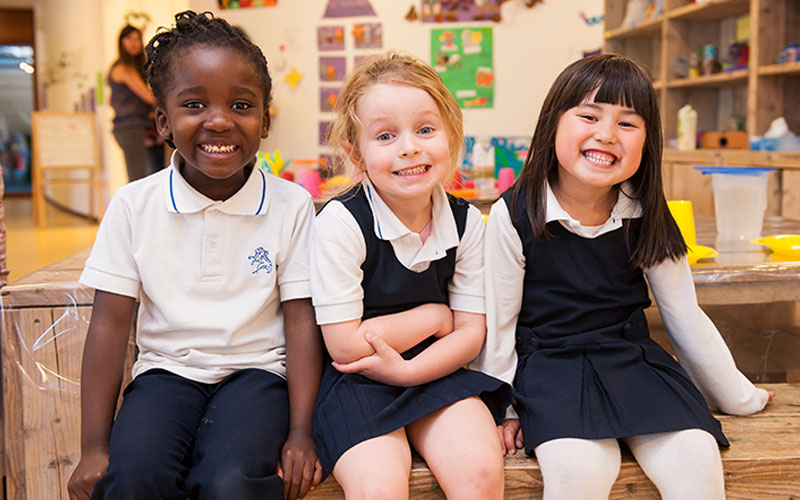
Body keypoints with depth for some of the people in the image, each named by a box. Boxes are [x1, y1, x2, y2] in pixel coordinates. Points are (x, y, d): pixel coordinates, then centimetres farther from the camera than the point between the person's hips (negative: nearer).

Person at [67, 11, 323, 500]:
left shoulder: (292, 206, -4)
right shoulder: (135, 204, -2)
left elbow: (302, 322, -3)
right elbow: (110, 323, -1)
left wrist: (300, 433, -9)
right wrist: (94, 446, -4)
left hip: (255, 369, -1)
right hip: (167, 369, 2)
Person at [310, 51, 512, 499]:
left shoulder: (466, 221, -2)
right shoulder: (341, 223, -15)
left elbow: (471, 331, 0)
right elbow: (346, 345, -15)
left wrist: (406, 368, -17)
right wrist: (434, 316, -8)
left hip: (435, 371, 4)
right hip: (357, 380, -3)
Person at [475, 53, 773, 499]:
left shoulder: (647, 218, -1)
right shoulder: (514, 215, -11)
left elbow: (686, 317, 9)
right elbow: (498, 320, -3)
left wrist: (739, 398, 16)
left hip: (633, 359, 3)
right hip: (550, 363, -3)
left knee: (697, 460, -19)